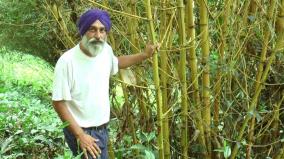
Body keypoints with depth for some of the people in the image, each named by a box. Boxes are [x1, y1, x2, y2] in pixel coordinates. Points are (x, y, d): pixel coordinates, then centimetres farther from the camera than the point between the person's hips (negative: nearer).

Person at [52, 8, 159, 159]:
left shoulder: (106, 50, -5)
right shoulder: (67, 61, -24)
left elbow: (116, 62, 20)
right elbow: (58, 102, -19)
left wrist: (144, 55, 12)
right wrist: (80, 135, -20)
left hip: (102, 128, 7)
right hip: (81, 131, -7)